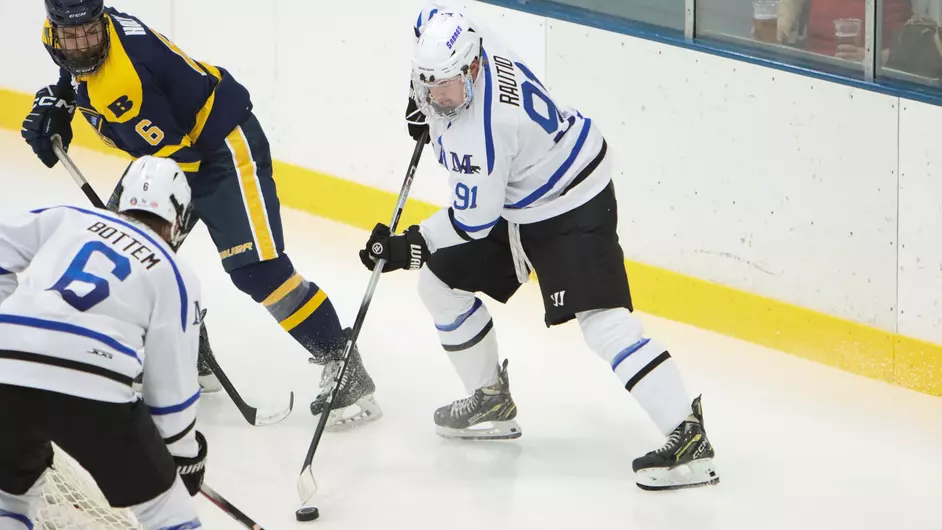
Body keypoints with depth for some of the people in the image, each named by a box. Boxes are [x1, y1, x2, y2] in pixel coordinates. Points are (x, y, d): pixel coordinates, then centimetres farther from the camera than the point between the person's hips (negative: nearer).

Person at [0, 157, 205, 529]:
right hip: (89, 387, -3)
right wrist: (185, 453, 28)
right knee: (160, 498, 15)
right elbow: (170, 378, 15)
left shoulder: (67, 219, 24)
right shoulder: (176, 276, 16)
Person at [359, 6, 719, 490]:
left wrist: (411, 247, -18)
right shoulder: (458, 47, -11)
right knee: (441, 282, 12)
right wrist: (423, 104, 18)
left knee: (601, 319, -23)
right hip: (516, 202, 11)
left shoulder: (480, 131, -34)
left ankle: (687, 436, -28)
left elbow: (473, 221, -24)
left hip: (571, 206, -10)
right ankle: (491, 402, 26)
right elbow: (431, 19, 17)